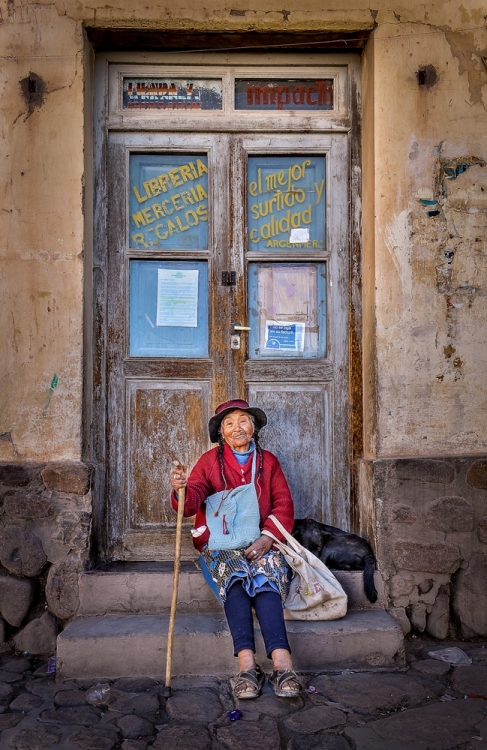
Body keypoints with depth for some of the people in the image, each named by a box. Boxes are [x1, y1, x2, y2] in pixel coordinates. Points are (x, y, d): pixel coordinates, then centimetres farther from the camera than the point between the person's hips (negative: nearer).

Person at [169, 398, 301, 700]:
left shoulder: (268, 461, 15)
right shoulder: (210, 461, 10)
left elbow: (284, 505, 7)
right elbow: (193, 499, -7)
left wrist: (268, 538, -11)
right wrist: (180, 490, -32)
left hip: (260, 543, 1)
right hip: (221, 545, 0)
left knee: (265, 581, -28)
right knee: (234, 580, -30)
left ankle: (281, 663, -41)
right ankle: (247, 664, -39)